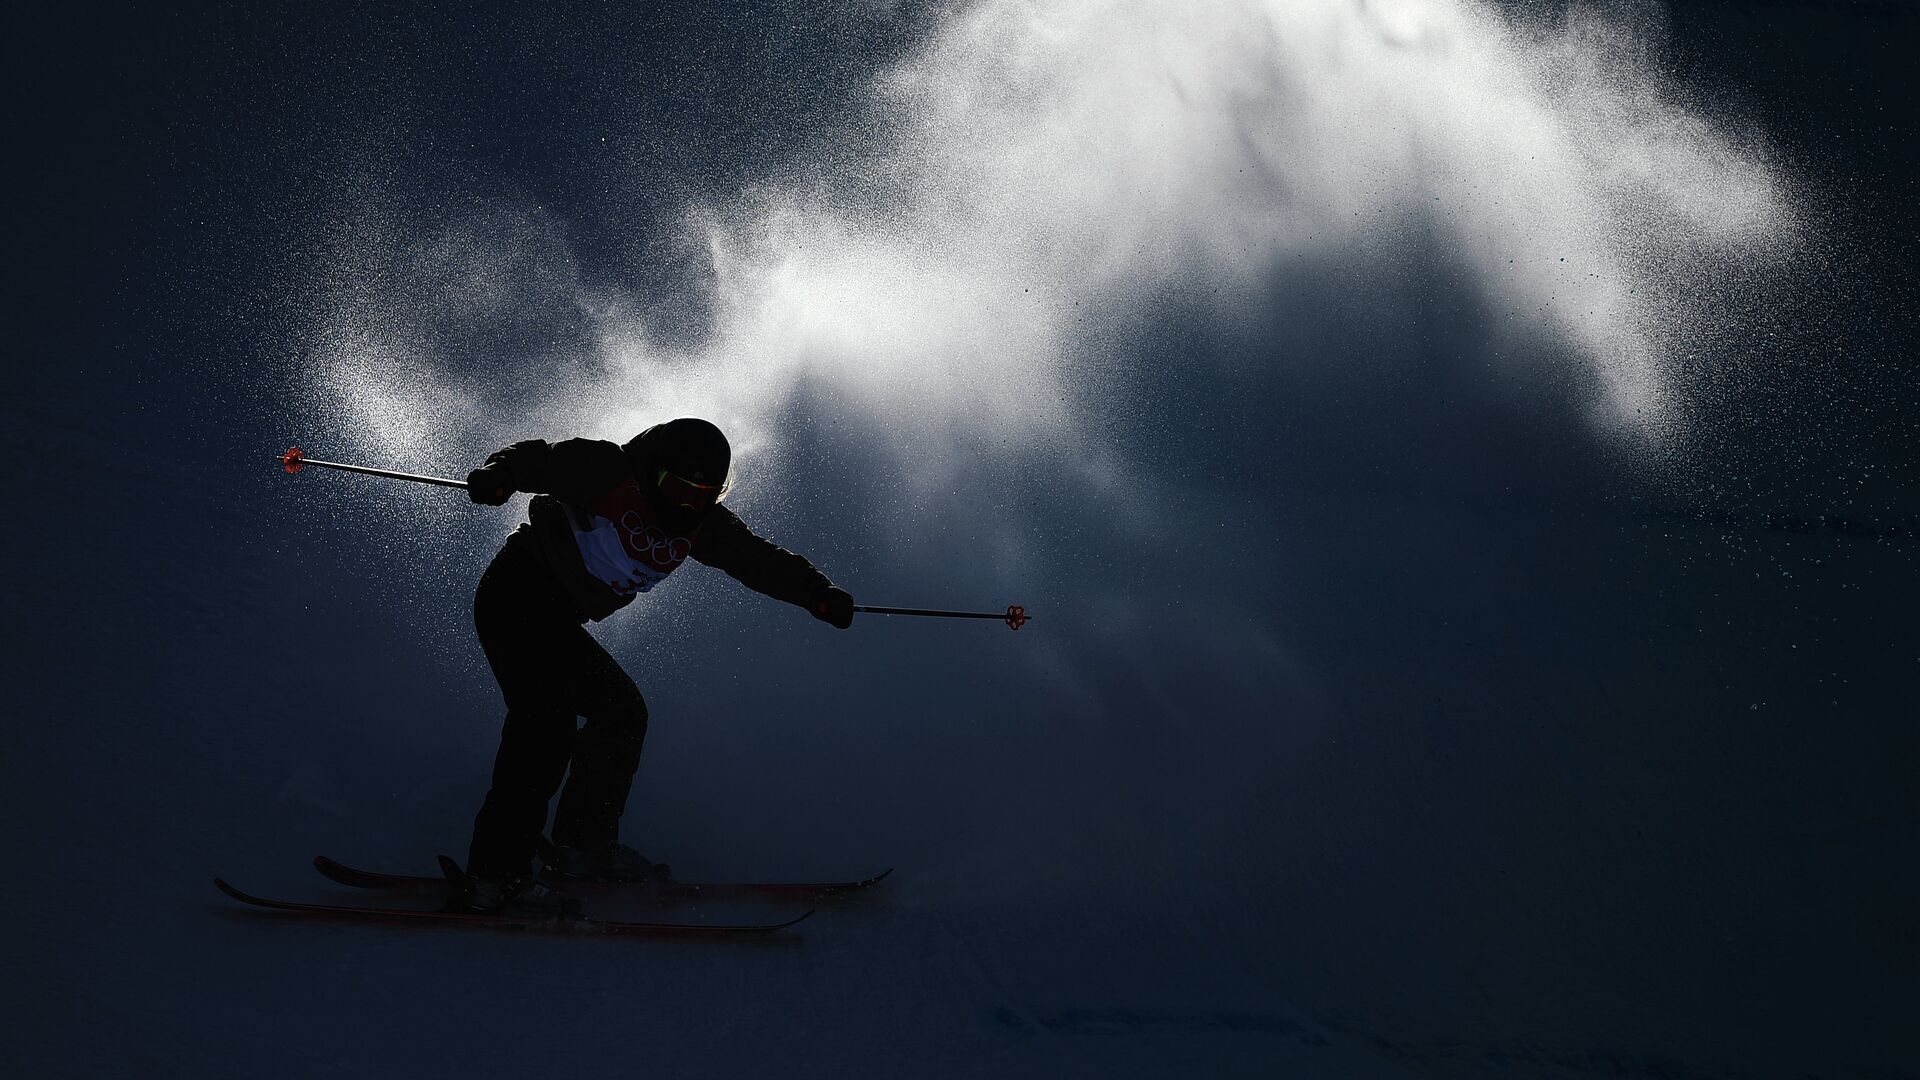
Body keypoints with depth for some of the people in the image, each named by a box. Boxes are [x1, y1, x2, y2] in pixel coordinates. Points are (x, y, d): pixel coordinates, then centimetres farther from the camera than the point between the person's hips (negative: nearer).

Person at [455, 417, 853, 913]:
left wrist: (818, 593, -5)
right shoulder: (608, 471, -14)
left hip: (557, 625, 9)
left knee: (622, 711, 9)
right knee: (548, 723, -20)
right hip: (517, 597, -9)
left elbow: (760, 559, 6)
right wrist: (500, 473, -37)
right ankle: (493, 875, -21)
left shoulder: (700, 524, 5)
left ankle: (583, 843, 19)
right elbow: (539, 459, -16)